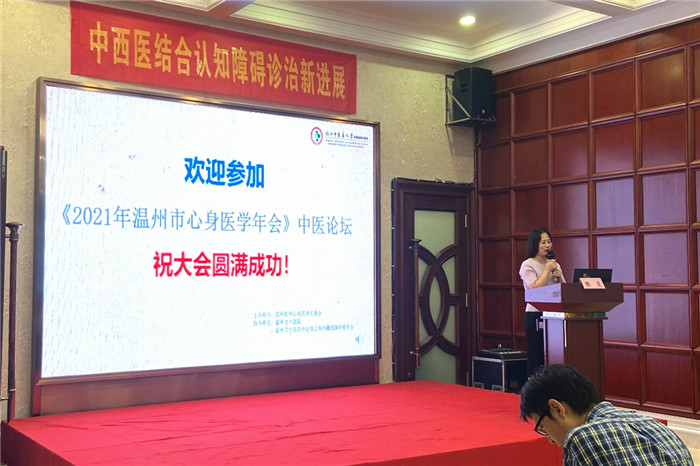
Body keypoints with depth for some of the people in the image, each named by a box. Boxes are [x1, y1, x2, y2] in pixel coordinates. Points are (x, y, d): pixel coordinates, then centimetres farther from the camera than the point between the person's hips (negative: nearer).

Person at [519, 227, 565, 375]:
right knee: (536, 358, -5)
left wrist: (559, 277, -1)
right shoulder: (527, 265, -3)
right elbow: (535, 288, -16)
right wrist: (547, 270, -9)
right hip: (535, 314, -6)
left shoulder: (554, 264, 16)